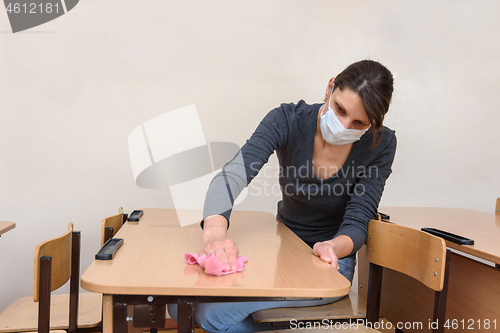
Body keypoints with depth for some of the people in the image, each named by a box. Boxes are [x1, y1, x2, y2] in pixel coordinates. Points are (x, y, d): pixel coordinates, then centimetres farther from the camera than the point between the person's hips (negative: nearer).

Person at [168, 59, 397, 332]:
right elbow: (232, 176, -28)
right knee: (181, 304, -9)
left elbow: (357, 223, -13)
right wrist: (214, 233, -48)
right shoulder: (289, 120, -15)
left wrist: (334, 247, -37)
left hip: (330, 261, -3)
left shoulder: (381, 145, -14)